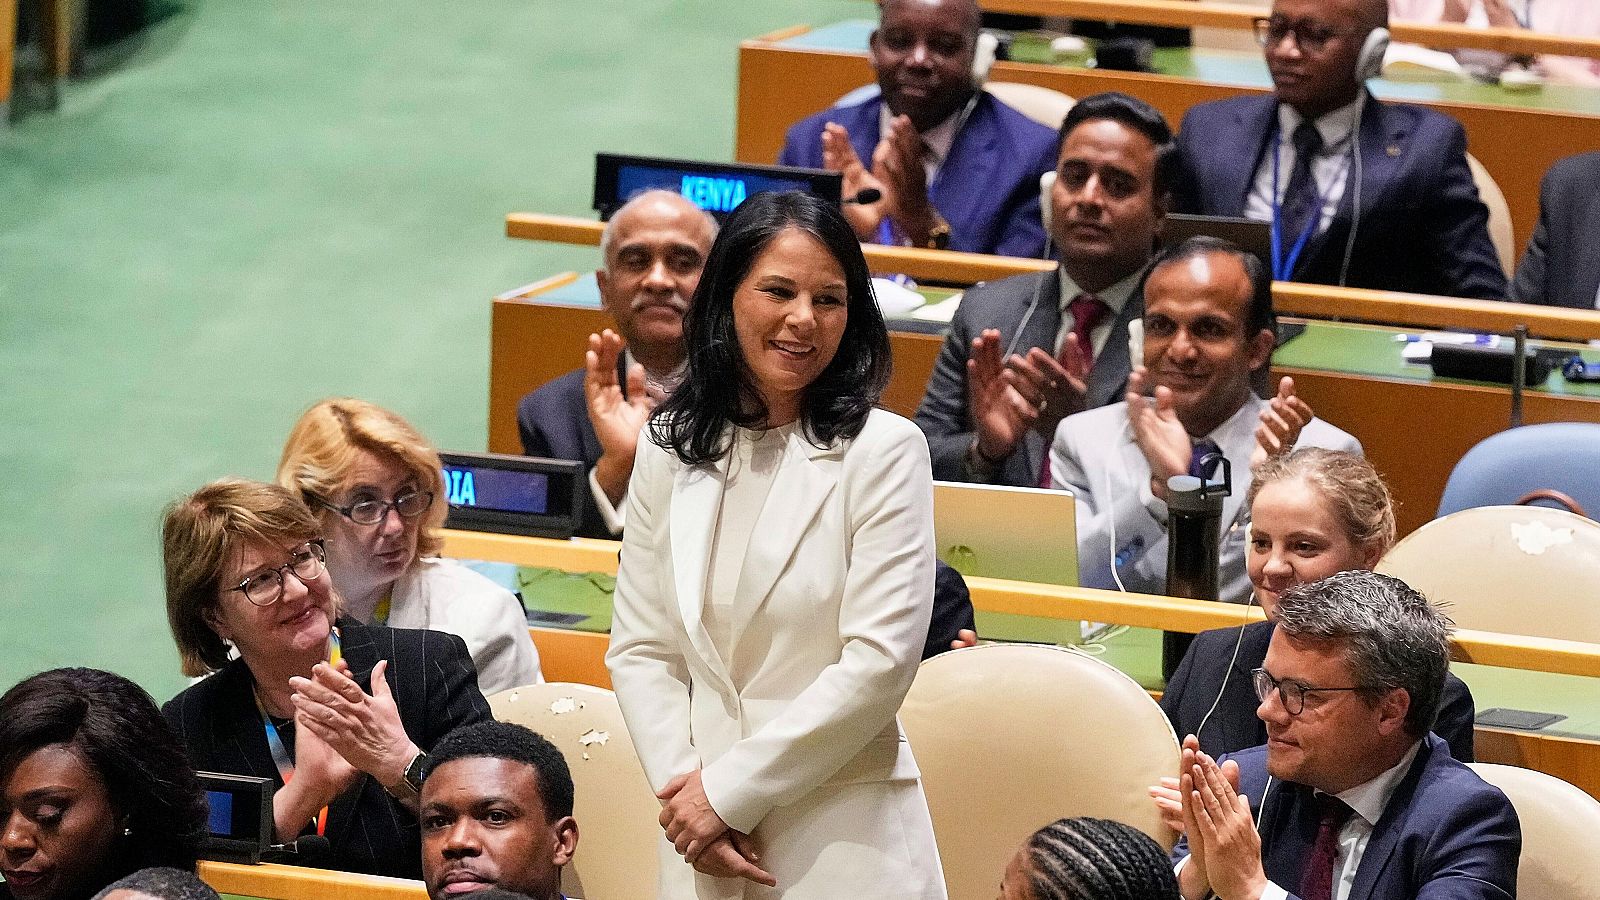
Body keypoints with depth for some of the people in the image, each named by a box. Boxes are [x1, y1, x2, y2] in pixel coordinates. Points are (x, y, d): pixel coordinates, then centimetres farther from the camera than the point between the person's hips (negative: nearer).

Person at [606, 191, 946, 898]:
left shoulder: (884, 452, -7)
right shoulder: (670, 450, 6)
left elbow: (879, 663, -12)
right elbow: (640, 650, 5)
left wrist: (728, 789, -12)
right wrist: (682, 785, -10)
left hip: (845, 842, -3)